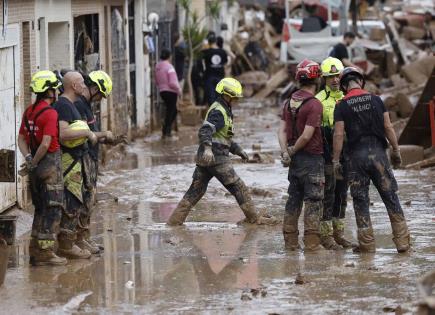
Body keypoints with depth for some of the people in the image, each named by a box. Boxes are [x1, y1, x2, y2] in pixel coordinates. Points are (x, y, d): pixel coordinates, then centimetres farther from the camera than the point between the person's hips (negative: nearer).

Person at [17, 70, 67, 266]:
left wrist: (29, 159, 0)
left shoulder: (29, 111, 10)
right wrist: (34, 162, -11)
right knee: (53, 208, -3)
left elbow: (21, 139, 11)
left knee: (41, 209, 16)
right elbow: (46, 143, -24)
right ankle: (46, 251, -4)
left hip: (37, 167, 9)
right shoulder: (50, 113, -17)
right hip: (50, 163, -9)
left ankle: (35, 251, 18)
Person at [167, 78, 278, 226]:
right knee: (238, 188, 0)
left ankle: (175, 219, 8)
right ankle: (254, 218, 7)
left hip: (205, 158, 10)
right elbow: (205, 131, -27)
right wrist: (207, 149, -42)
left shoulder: (223, 110, 21)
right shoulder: (218, 112, -12)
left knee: (196, 190, 11)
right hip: (216, 158, -10)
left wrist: (238, 150, 28)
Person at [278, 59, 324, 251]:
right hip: (312, 158, -7)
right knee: (313, 201, -3)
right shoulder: (314, 104, -16)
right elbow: (307, 135, -19)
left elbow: (282, 129, 3)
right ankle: (311, 242, -5)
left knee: (293, 199, 12)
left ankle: (290, 241, 14)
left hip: (294, 159, 7)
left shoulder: (289, 102, 8)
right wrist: (293, 150, -6)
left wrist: (285, 152, -4)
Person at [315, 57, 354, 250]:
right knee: (328, 195, -4)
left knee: (341, 195, 10)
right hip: (327, 153, -6)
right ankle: (326, 235, 1)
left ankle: (338, 233, 17)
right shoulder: (319, 100, -7)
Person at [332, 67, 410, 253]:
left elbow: (338, 135, -6)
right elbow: (388, 127, 2)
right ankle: (402, 241, 2)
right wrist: (396, 151, 11)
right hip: (378, 152, 1)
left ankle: (367, 244, 5)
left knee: (360, 201, 6)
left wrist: (336, 161, 0)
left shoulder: (342, 106, -2)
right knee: (390, 197, 5)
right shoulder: (376, 100, 3)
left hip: (356, 155, -1)